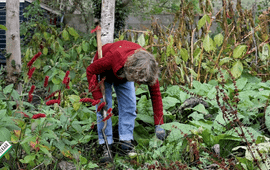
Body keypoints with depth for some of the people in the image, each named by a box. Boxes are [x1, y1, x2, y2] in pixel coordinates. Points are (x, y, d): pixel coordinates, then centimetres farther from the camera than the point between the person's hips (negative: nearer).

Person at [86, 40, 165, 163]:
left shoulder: (148, 67, -36)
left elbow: (155, 94, -26)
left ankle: (126, 143, 1)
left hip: (124, 74, 3)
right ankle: (106, 146, -6)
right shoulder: (112, 58, -48)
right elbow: (90, 71, -30)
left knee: (129, 106, -7)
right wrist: (98, 98, -33)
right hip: (104, 73, -3)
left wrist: (158, 124, -26)